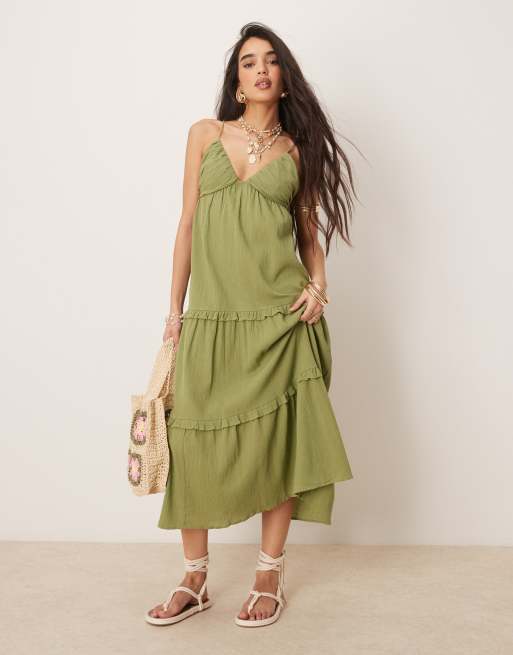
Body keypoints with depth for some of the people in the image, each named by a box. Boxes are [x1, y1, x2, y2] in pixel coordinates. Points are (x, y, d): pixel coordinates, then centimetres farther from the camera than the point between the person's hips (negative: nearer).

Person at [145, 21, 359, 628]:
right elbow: (188, 224, 8)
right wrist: (175, 309, 6)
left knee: (278, 440, 4)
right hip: (212, 315, 0)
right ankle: (195, 581, 19)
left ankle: (269, 577, 21)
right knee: (196, 441, 1)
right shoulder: (206, 134, 9)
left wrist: (318, 284, -5)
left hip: (280, 316, 0)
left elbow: (310, 230, 14)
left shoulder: (297, 149, 9)